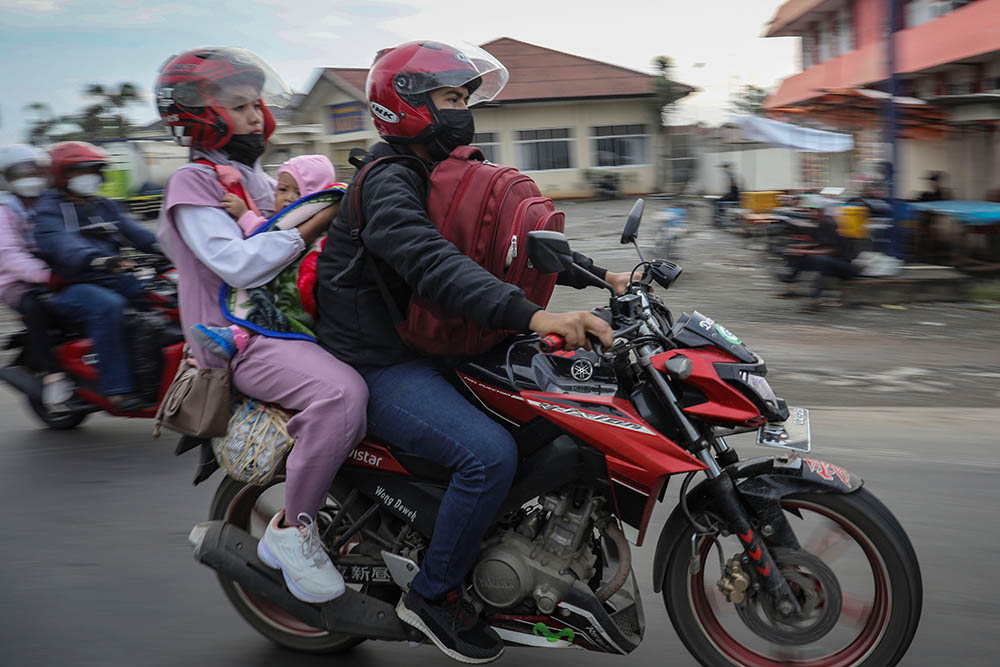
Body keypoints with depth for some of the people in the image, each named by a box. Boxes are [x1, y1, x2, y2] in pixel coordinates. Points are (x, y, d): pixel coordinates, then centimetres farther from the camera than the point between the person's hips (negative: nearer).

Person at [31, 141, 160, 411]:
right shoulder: (48, 210, 0)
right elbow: (62, 245, -21)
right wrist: (97, 260, -42)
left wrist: (162, 246, -17)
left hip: (113, 279, 7)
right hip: (70, 286, -7)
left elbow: (132, 230, 5)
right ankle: (116, 387, -35)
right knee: (108, 306, -37)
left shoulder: (105, 206, 21)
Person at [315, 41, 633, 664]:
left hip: (431, 350, 10)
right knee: (490, 453, -27)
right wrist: (534, 316, -46)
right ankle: (434, 593, -7)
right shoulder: (387, 182, -16)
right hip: (379, 367, -10)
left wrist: (602, 275, 4)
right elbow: (433, 264, -34)